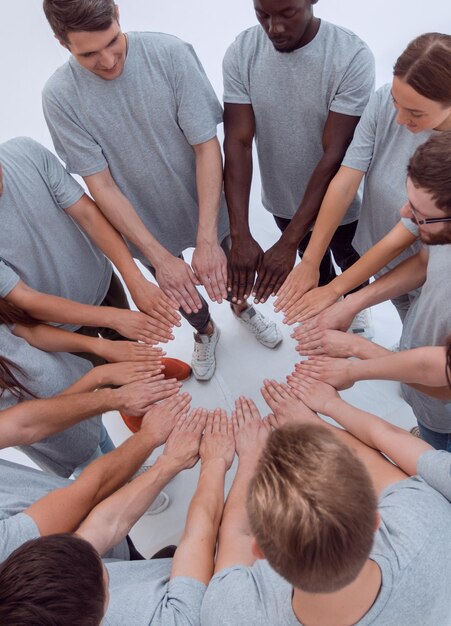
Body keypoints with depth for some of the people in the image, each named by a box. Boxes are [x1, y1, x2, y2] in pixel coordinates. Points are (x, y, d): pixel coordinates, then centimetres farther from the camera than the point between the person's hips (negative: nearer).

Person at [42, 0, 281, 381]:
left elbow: (206, 146, -22)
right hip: (146, 222, 1)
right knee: (181, 297, 23)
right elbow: (101, 185, -18)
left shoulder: (171, 54, -22)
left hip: (208, 208, 0)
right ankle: (205, 331, 58)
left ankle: (241, 308, 60)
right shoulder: (60, 96, -19)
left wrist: (207, 239, -30)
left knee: (229, 272, 23)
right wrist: (160, 257, -25)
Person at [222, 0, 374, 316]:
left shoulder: (353, 57, -27)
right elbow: (237, 142, -22)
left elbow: (335, 155, -29)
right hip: (282, 199, 3)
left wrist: (288, 243, -34)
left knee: (350, 262, 25)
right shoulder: (240, 53, -17)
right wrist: (240, 235, -32)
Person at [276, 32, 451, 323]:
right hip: (378, 253, 3)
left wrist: (335, 290, -24)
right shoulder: (385, 100, -22)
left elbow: (402, 238, -29)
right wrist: (309, 263, -21)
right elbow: (344, 184, -21)